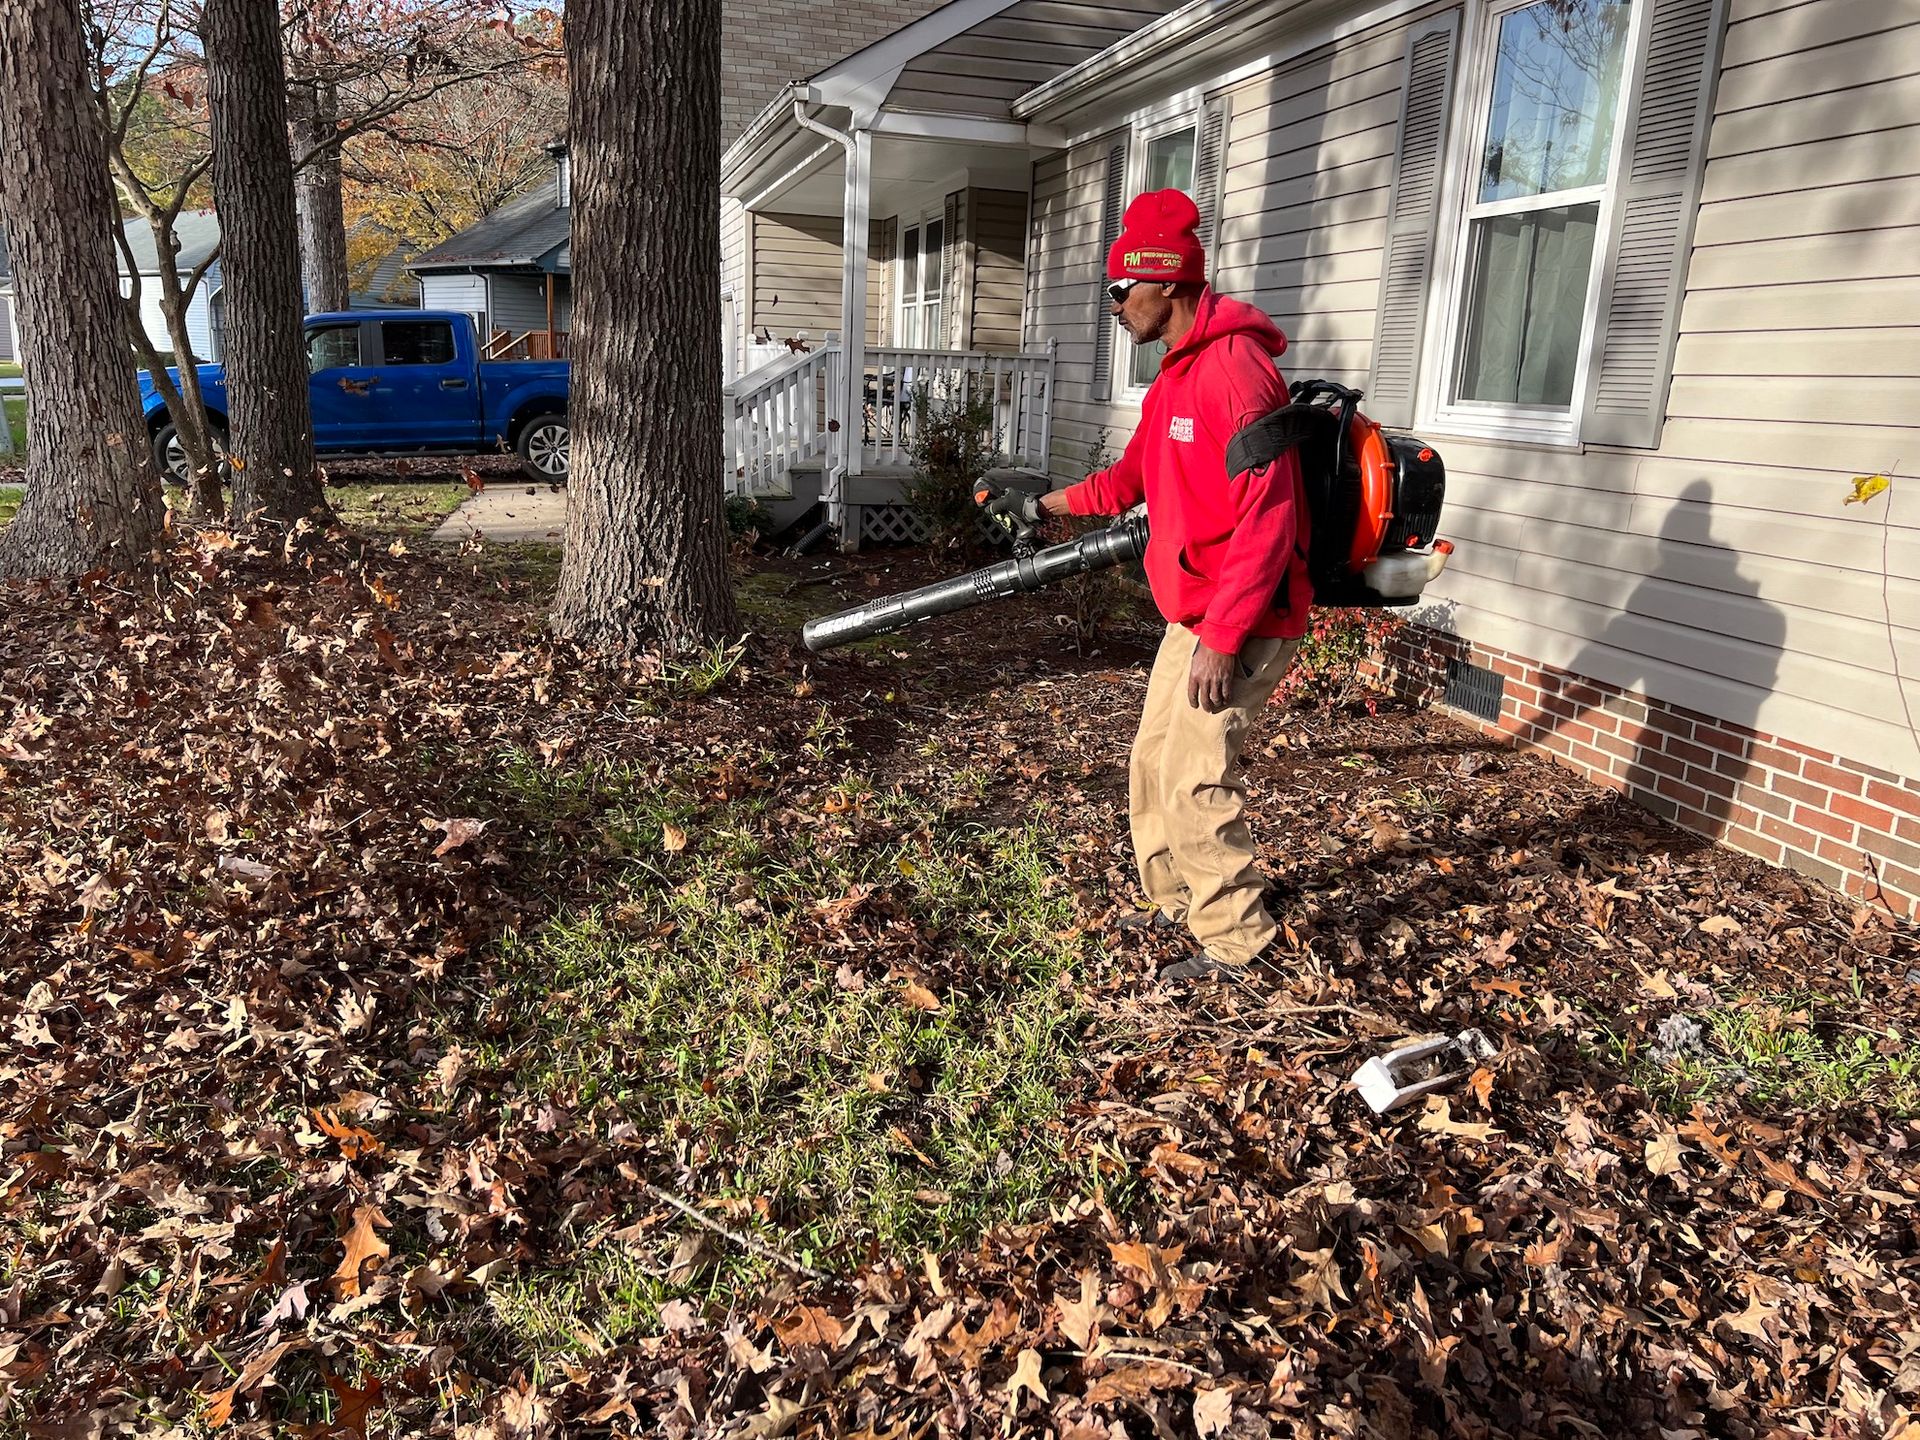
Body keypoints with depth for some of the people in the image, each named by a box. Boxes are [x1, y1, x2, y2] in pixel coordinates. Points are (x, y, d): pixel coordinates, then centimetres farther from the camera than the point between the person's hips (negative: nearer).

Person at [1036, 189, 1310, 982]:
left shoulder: (1234, 367, -20)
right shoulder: (1174, 376, 13)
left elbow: (1266, 517, -25)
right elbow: (1131, 477, 24)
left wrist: (1222, 638, -25)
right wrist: (1047, 505, 14)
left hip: (1242, 621, -10)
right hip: (1192, 613, 10)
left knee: (1193, 777, -6)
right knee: (1152, 762, 16)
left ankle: (1235, 941, 9)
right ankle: (1174, 904, 31)